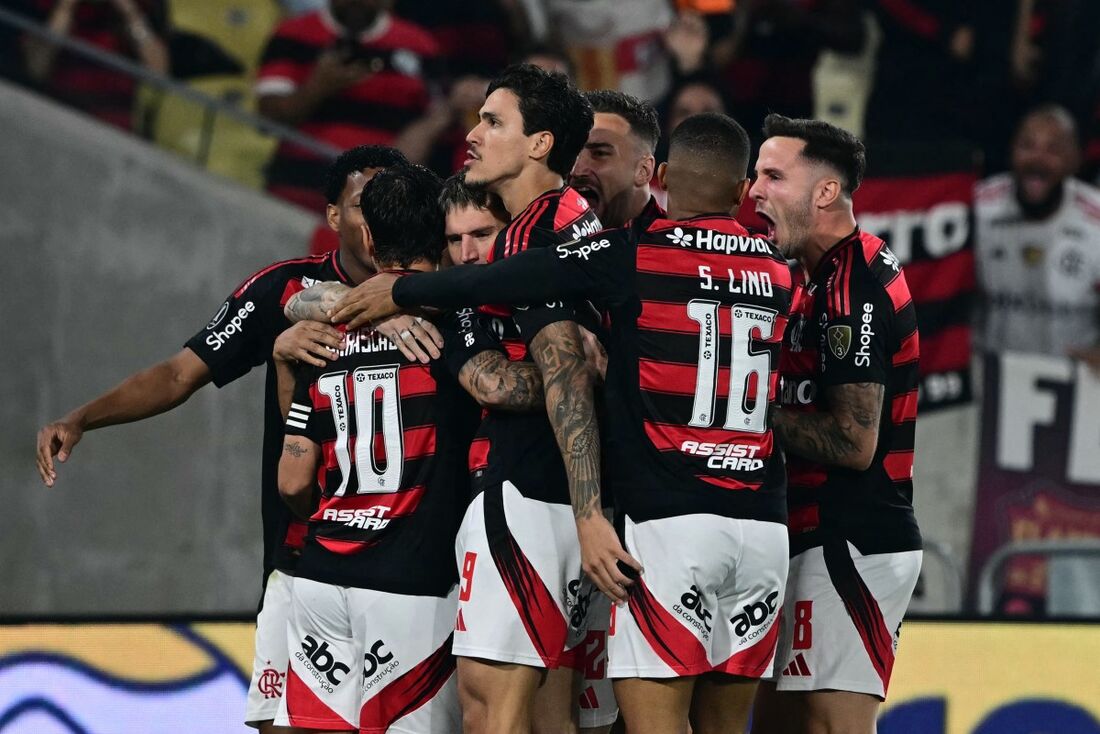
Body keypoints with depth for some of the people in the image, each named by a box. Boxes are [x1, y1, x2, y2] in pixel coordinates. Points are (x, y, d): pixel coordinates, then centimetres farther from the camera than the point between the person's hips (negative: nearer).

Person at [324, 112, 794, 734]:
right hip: (763, 525, 5)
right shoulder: (778, 272, 12)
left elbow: (492, 283, -3)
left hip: (666, 519, -5)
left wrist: (399, 292, 15)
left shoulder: (632, 255, -3)